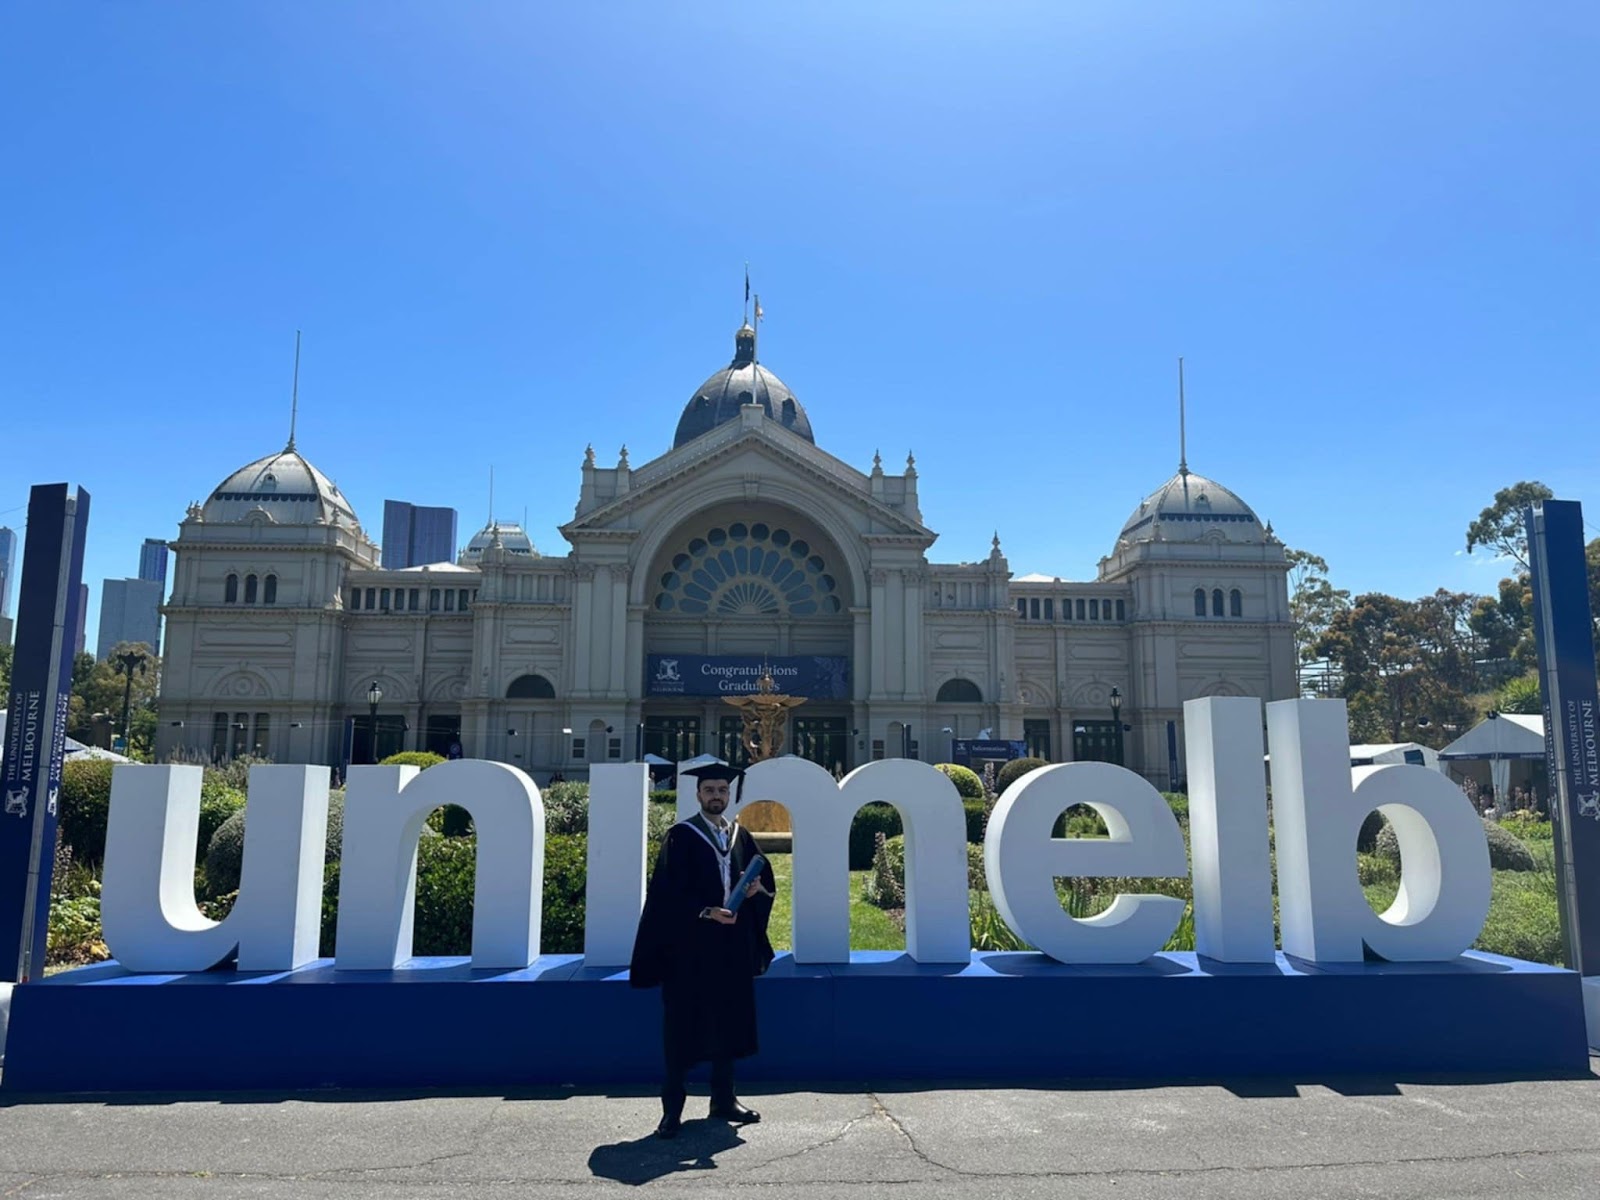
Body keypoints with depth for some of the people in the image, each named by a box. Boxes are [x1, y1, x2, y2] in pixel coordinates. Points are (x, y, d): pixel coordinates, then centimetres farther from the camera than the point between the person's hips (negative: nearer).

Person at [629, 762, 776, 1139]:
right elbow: (669, 892, -12)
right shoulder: (681, 836, -5)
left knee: (729, 1023, 12)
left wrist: (757, 889, -9)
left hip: (732, 945, 5)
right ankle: (672, 1108, 8)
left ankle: (723, 1100, 23)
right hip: (689, 945, -5)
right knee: (682, 1027, 0)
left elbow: (766, 880, 14)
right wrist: (705, 913, -22)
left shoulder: (740, 837, 11)